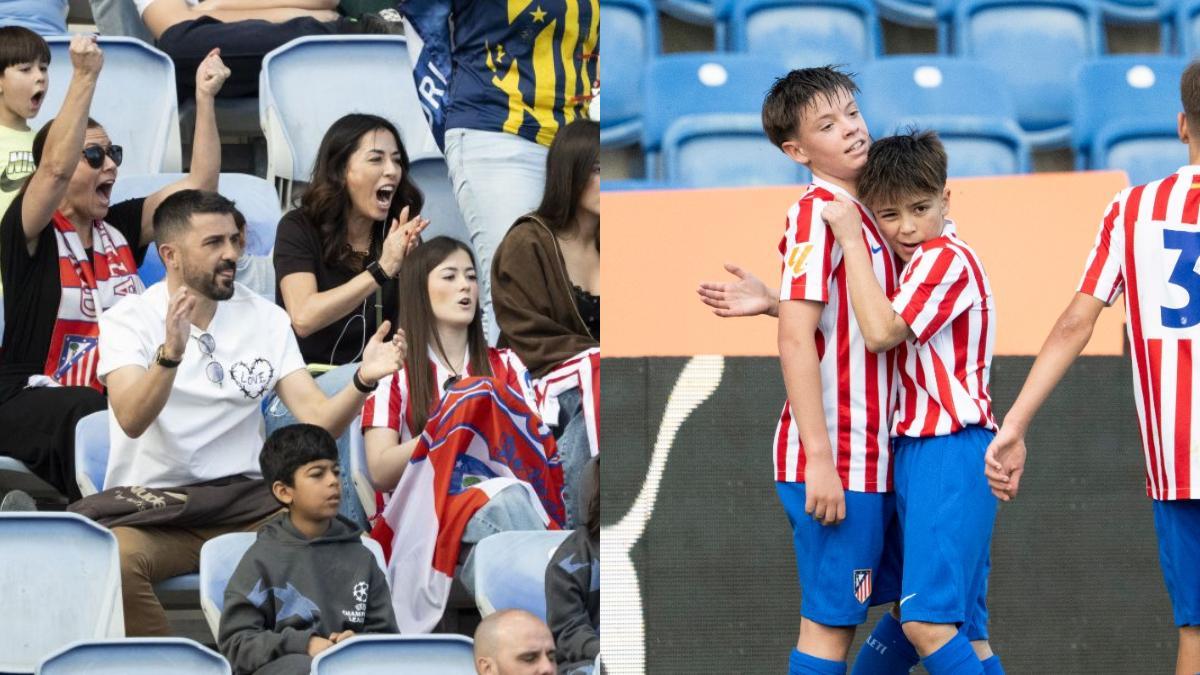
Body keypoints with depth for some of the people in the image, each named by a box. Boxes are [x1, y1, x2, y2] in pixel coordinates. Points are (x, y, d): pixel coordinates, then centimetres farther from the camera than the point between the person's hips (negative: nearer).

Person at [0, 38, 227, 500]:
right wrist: (85, 77, -28)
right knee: (94, 420, -37)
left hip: (116, 393, 5)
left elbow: (199, 183, 9)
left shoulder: (119, 229, 13)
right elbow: (55, 167, -23)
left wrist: (204, 97, 2)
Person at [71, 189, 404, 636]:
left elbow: (318, 421, 1)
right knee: (114, 559, -36)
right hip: (149, 503, -3)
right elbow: (132, 420, -20)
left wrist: (363, 381, -19)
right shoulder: (129, 320, -1)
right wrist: (171, 353, -37)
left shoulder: (265, 319, 10)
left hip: (243, 499, 3)